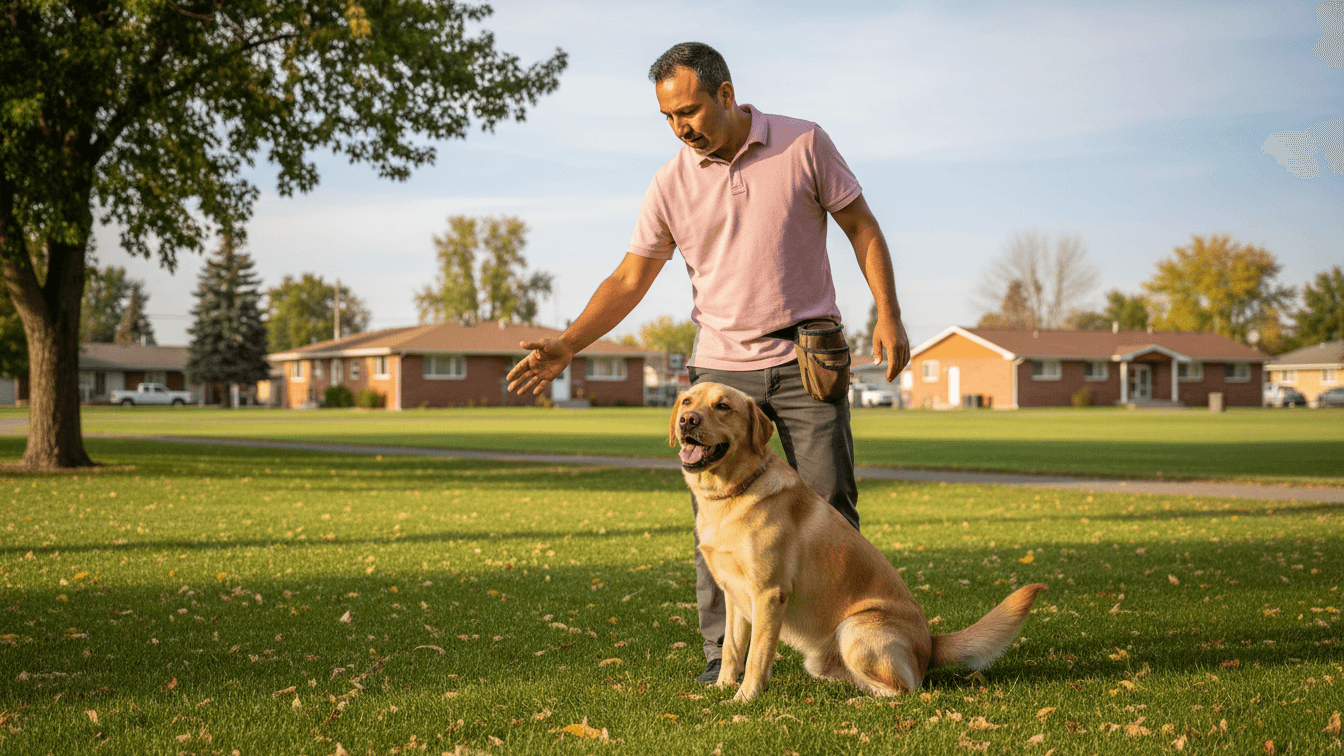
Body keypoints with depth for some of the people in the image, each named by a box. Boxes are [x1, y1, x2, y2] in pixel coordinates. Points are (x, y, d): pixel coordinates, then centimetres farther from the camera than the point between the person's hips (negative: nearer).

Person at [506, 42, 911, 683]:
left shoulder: (803, 144, -3)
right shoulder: (671, 184, 1)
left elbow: (861, 227, 3)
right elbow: (629, 278, 3)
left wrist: (887, 312, -7)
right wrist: (566, 346, -7)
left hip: (804, 360, -1)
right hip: (721, 366, 2)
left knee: (829, 506, 1)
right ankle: (722, 655, 7)